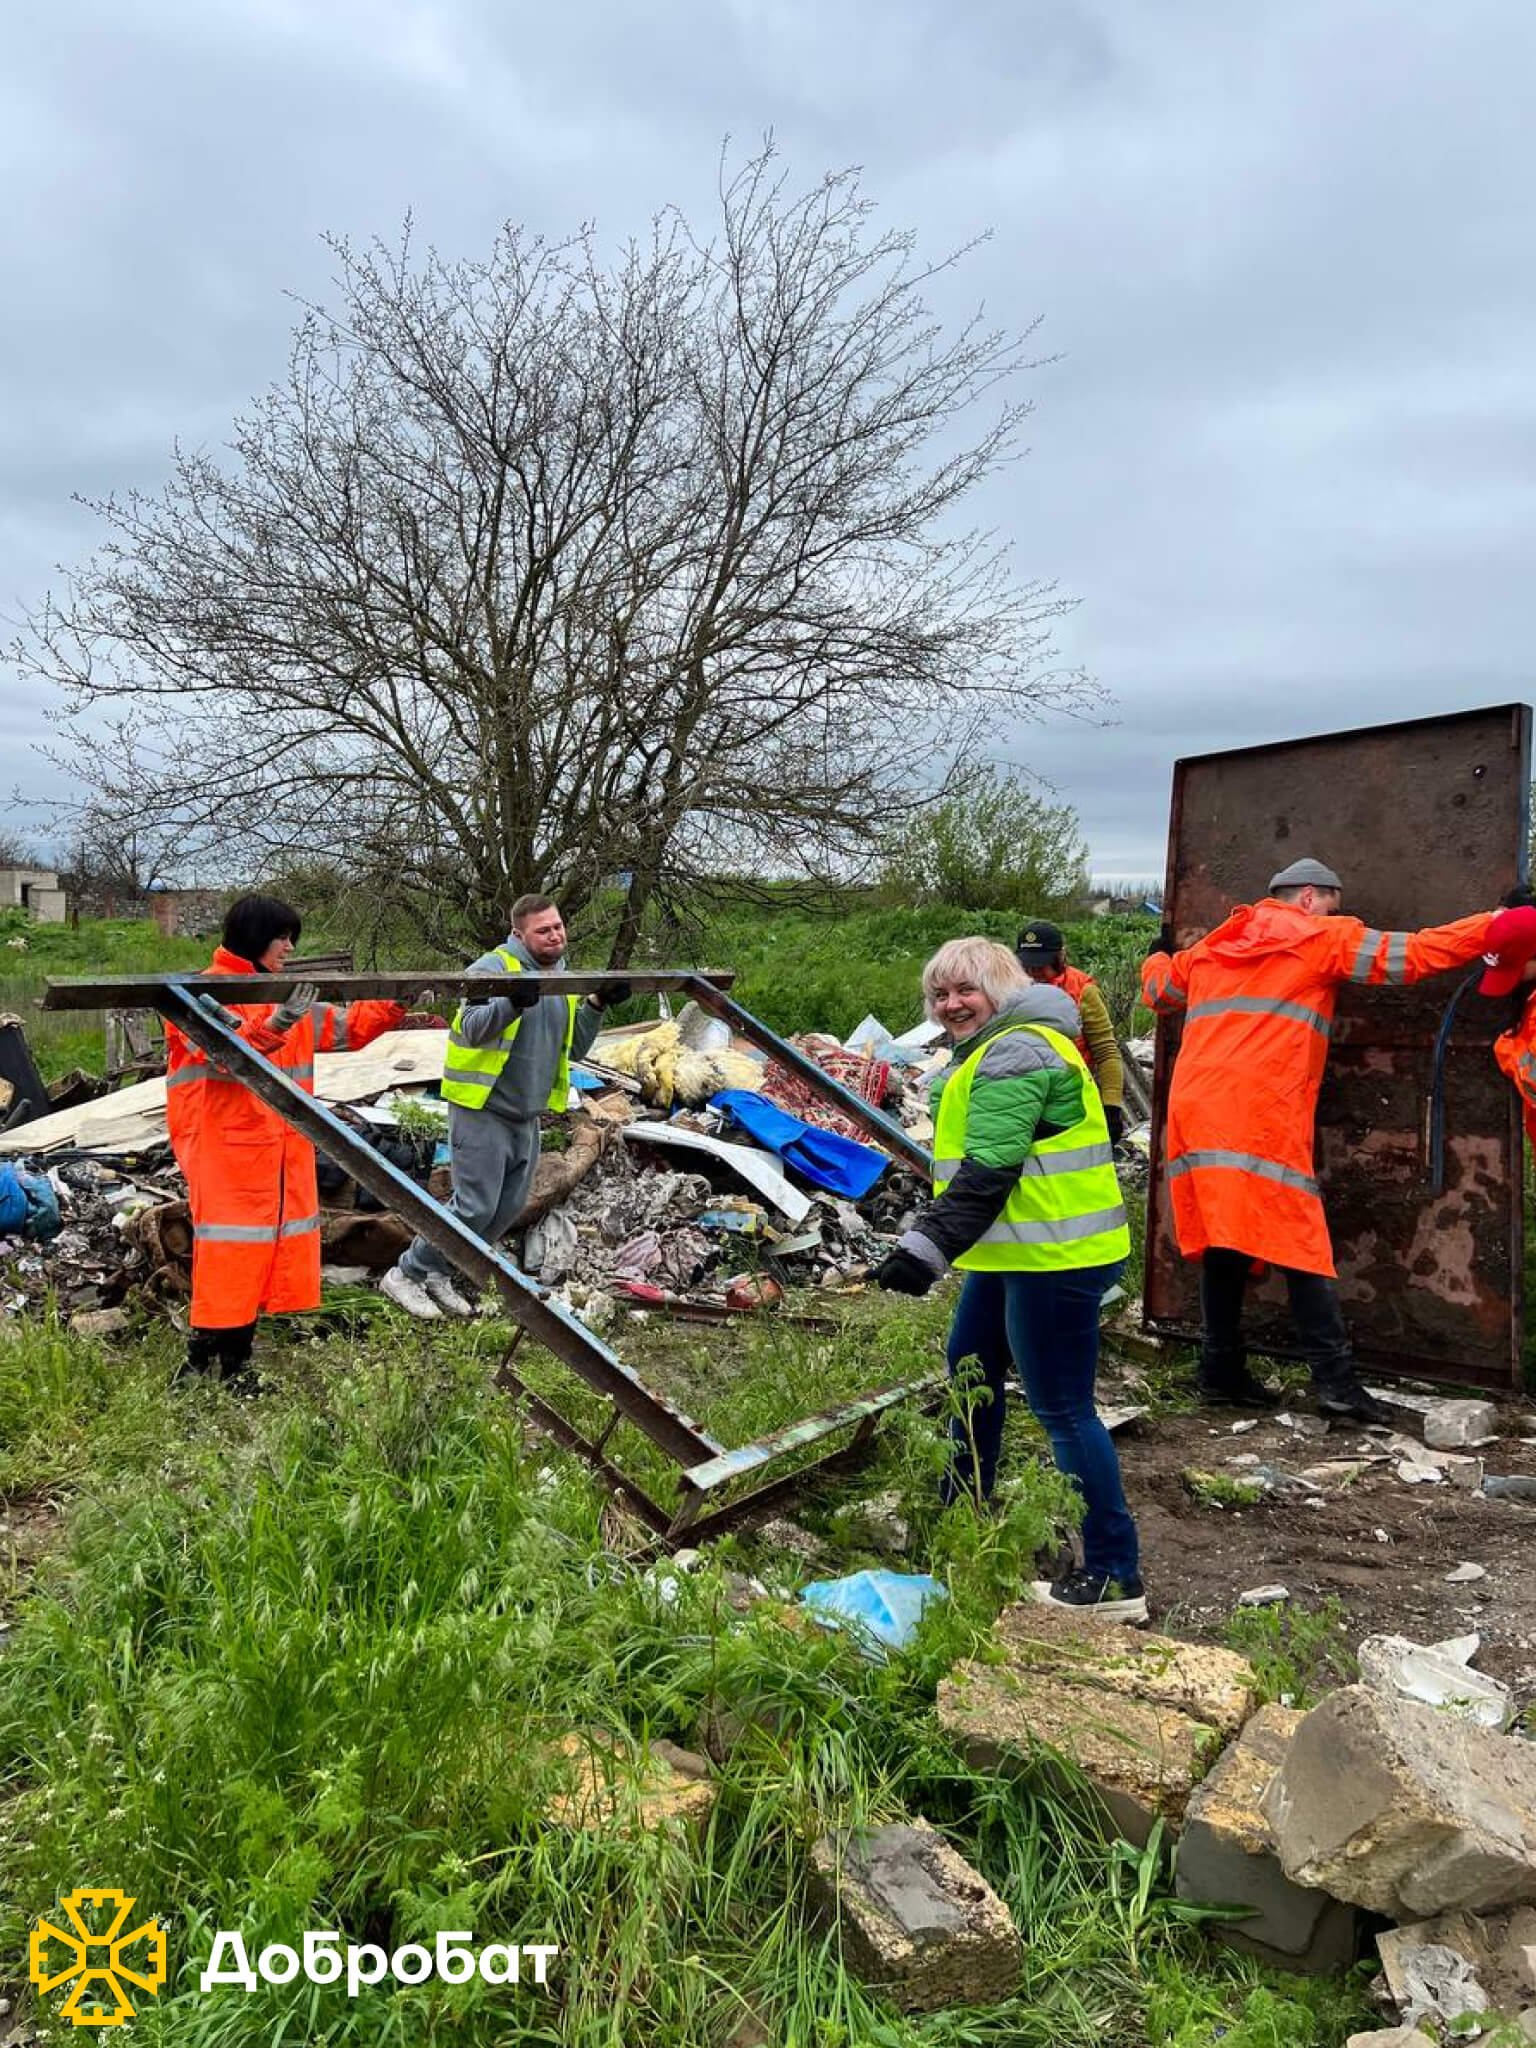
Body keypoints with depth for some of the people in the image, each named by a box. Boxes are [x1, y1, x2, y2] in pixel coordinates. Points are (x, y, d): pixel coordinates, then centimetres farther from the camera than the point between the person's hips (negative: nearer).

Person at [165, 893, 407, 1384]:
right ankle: (199, 1365, 5)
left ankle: (235, 1368, 22)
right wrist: (277, 1023, -40)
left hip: (283, 1154, 8)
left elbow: (346, 1028, 19)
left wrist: (396, 1006, 9)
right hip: (227, 1154, -8)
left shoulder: (288, 996, 14)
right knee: (230, 1253, -7)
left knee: (261, 1256, 12)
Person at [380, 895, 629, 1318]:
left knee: (509, 1208, 12)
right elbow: (472, 1028, -24)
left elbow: (572, 1048, 12)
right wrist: (513, 1001, -41)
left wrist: (597, 1005, -3)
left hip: (526, 1116, 8)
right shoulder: (495, 966, -12)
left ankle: (440, 1274, 27)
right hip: (482, 1111, -8)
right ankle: (406, 1274, 8)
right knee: (476, 1207, -9)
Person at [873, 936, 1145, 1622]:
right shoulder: (996, 1050, 18)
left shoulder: (1015, 1055, -17)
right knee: (971, 1368, 22)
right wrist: (930, 1239, 24)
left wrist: (925, 1249, -26)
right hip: (1013, 1253, 12)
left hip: (1052, 1258, -11)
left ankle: (1114, 1578, 3)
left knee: (1063, 1409, -6)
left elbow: (986, 1172, -25)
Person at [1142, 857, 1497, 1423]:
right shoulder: (1320, 938, 7)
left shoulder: (1208, 948, 22)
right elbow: (1408, 956, 3)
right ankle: (1334, 1379, -5)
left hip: (1196, 1115, 6)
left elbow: (1160, 990, 36)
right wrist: (1498, 924, 10)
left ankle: (1222, 1374, 12)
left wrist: (1160, 955, 58)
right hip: (1264, 1119, -6)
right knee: (1301, 1247, -3)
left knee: (1225, 1246, 10)